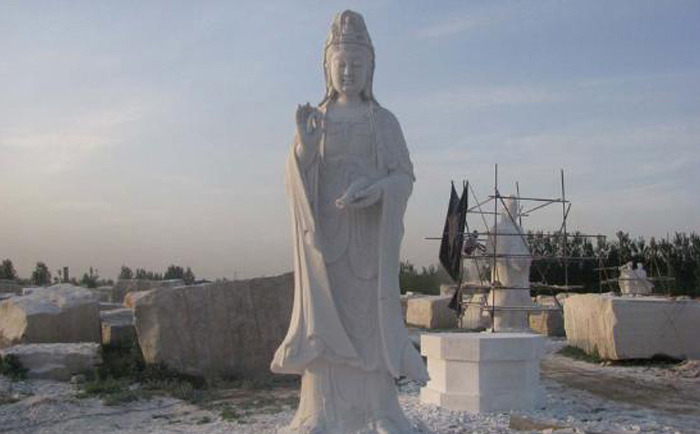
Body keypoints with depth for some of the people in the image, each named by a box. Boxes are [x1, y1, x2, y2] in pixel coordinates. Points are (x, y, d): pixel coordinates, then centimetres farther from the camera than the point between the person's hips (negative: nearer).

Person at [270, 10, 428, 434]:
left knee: (373, 314, -4)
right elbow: (298, 181, 2)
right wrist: (303, 143, -16)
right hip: (327, 229, 1)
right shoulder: (313, 119, 11)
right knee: (326, 315, -4)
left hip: (370, 232, 0)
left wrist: (371, 189, -20)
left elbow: (405, 177, 0)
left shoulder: (385, 121, 8)